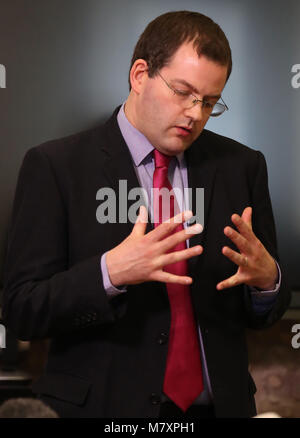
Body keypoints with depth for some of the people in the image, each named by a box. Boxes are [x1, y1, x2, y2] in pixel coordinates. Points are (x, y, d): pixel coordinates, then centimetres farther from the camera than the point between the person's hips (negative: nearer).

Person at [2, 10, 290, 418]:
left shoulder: (241, 166, 1)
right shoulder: (55, 166, -8)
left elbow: (264, 315, 5)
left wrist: (266, 277, -17)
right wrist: (110, 272, -28)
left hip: (219, 404, 3)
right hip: (104, 407, -3)